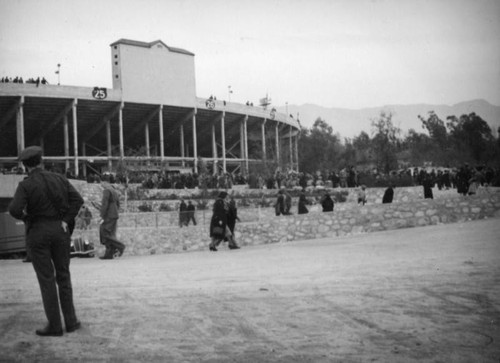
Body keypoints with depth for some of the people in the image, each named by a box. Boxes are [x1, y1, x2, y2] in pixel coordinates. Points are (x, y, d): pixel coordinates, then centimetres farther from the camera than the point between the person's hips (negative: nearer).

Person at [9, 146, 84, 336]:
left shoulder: (25, 185, -8)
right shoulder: (59, 179, 3)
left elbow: (15, 210, -20)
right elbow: (77, 199, -5)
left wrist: (25, 217, 0)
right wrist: (66, 220, -4)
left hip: (38, 232, -3)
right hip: (60, 230, 3)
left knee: (46, 279, 2)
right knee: (63, 276, 13)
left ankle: (54, 325, 5)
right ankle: (71, 321, 13)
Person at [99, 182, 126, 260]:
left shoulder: (106, 191, -7)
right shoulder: (115, 192, 19)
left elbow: (104, 204, -15)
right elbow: (118, 205, 21)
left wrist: (102, 215, -12)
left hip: (109, 216, -9)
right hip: (115, 215, 9)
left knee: (105, 233, -8)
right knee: (110, 234, 7)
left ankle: (119, 246, -14)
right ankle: (109, 254, 2)